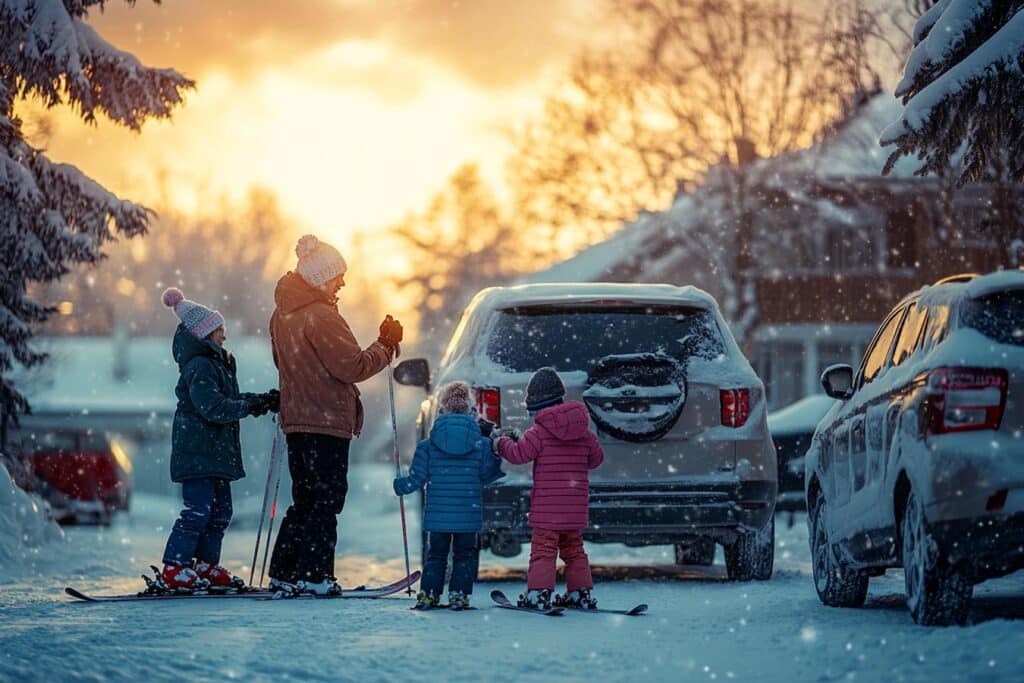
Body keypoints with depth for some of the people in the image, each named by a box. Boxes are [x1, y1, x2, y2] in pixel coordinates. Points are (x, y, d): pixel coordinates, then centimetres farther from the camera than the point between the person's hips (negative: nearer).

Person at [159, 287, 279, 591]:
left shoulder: (219, 363, 17)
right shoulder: (198, 367, -15)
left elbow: (230, 400, 22)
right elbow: (214, 407, -24)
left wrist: (262, 400, 8)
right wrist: (253, 405, -22)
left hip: (216, 451, 10)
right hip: (197, 453, -10)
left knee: (220, 510, 13)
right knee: (198, 510, -12)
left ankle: (206, 565, 20)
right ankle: (174, 569, -10)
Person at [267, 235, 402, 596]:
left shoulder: (282, 315, 12)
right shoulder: (321, 317, -17)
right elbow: (354, 366, -18)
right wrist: (386, 346, -5)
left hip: (296, 418, 9)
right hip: (327, 420, -9)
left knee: (305, 499, 14)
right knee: (327, 499, -3)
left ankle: (283, 572, 13)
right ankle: (314, 574, -7)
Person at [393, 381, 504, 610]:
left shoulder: (428, 445, -2)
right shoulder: (481, 444, -3)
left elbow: (417, 478, 1)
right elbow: (487, 474, 1)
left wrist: (399, 485, 21)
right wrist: (503, 461, 20)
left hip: (437, 514, 1)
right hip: (468, 514, -1)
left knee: (435, 555, 13)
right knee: (465, 556, 10)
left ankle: (428, 593, 8)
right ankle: (459, 594, 3)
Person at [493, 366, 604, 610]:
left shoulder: (540, 432, -9)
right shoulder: (585, 433, 8)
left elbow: (518, 454, -11)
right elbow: (596, 458, 19)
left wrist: (502, 441, 7)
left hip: (547, 505, -6)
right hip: (576, 507, 6)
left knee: (543, 549, -4)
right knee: (574, 549, 16)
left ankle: (538, 593, -9)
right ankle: (581, 593, 16)